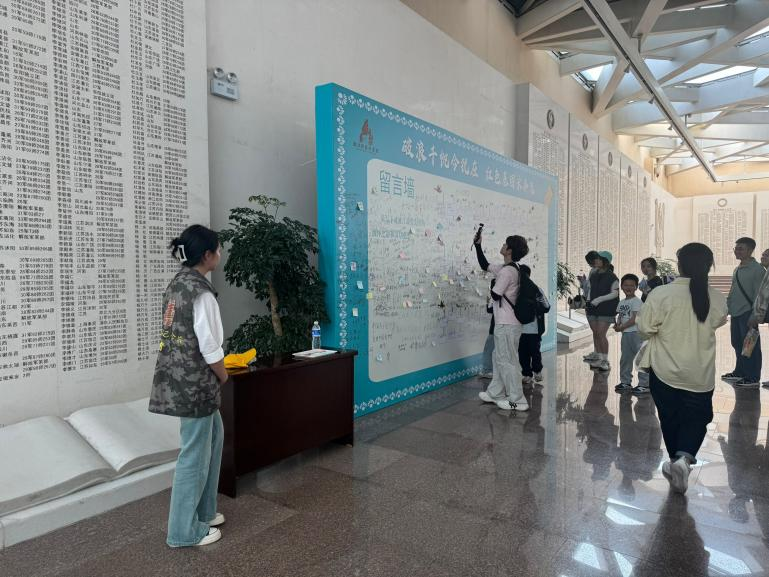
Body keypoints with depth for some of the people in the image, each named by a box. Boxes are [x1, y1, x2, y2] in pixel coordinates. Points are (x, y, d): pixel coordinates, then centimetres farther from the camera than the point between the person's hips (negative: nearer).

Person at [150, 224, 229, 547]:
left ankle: (203, 511, 34)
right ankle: (184, 531, 20)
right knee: (195, 454, 5)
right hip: (193, 381, -10)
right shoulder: (201, 292, -20)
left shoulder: (177, 284, 8)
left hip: (176, 376, 10)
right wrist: (223, 376, 0)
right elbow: (209, 348, -19)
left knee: (214, 435, 22)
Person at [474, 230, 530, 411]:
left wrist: (493, 285, 5)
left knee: (507, 361, -2)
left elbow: (495, 295, -16)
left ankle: (517, 401, 5)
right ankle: (495, 393, 28)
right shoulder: (508, 268, 12)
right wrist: (477, 245, 19)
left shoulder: (507, 271, -19)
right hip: (504, 322, 10)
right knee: (498, 359, 18)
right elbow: (484, 265, 23)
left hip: (506, 324, -10)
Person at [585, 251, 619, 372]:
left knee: (601, 334, -11)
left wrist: (600, 299, -21)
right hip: (592, 308, 6)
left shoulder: (612, 277, -9)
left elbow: (615, 293, -13)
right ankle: (598, 359, 17)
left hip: (606, 309, -6)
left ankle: (605, 361, -1)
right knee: (595, 334, 8)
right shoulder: (593, 275, 10)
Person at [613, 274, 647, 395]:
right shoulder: (622, 302, 13)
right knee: (625, 359, 14)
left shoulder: (636, 301, -10)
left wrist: (622, 327, -15)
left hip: (636, 332, -8)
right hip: (625, 334, 8)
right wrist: (617, 324, -6)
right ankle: (625, 382, 24)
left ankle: (644, 384, 2)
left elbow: (634, 319, -16)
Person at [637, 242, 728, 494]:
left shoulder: (661, 294, -18)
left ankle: (677, 460, 29)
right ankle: (684, 458, -7)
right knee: (696, 419, 14)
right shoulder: (717, 299, -7)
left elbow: (645, 328, -12)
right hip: (701, 374, 1)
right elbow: (717, 323, 10)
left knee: (670, 419, 16)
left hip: (665, 371, -1)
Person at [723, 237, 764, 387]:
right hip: (736, 313, 8)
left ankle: (753, 378, 7)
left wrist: (754, 316, -17)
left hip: (747, 314, -8)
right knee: (737, 344, 15)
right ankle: (740, 372, 27)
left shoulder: (757, 270, -10)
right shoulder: (737, 270, 14)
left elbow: (758, 295, -14)